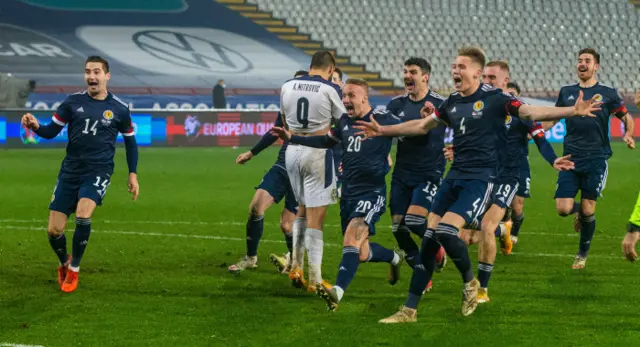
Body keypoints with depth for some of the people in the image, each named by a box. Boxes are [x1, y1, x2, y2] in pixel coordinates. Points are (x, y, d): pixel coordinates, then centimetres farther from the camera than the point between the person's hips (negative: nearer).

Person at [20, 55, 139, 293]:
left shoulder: (119, 109, -1)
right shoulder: (73, 102, 1)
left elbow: (130, 141, 12)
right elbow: (51, 131, 3)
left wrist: (133, 174, 7)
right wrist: (36, 126, -19)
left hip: (98, 172, -2)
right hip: (70, 171, 2)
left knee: (82, 215, -28)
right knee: (54, 230, -3)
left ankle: (74, 269, -5)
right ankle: (64, 264, 31)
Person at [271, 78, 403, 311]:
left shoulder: (383, 120, -8)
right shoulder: (345, 122, 10)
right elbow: (326, 141, 26)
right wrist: (292, 138, 23)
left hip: (372, 192, -7)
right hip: (349, 193, 7)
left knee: (352, 238, -28)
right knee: (361, 254, 11)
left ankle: (338, 292, -40)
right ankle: (394, 258, 43)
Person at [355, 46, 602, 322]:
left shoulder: (493, 99, -8)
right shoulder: (452, 103, 12)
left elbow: (531, 112, -17)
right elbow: (422, 126, 26)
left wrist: (572, 111, -30)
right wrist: (382, 130, 28)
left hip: (480, 178, -7)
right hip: (454, 176, 7)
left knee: (446, 231, -23)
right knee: (428, 239, 1)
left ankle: (470, 282, 6)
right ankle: (409, 310, 6)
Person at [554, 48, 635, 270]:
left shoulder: (607, 93, 3)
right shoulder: (567, 92, 11)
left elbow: (627, 118, 11)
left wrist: (628, 134, -9)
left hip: (596, 159, -2)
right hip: (571, 159, 2)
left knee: (587, 210, -3)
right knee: (563, 209, -9)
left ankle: (582, 255, 18)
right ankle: (578, 211, 30)